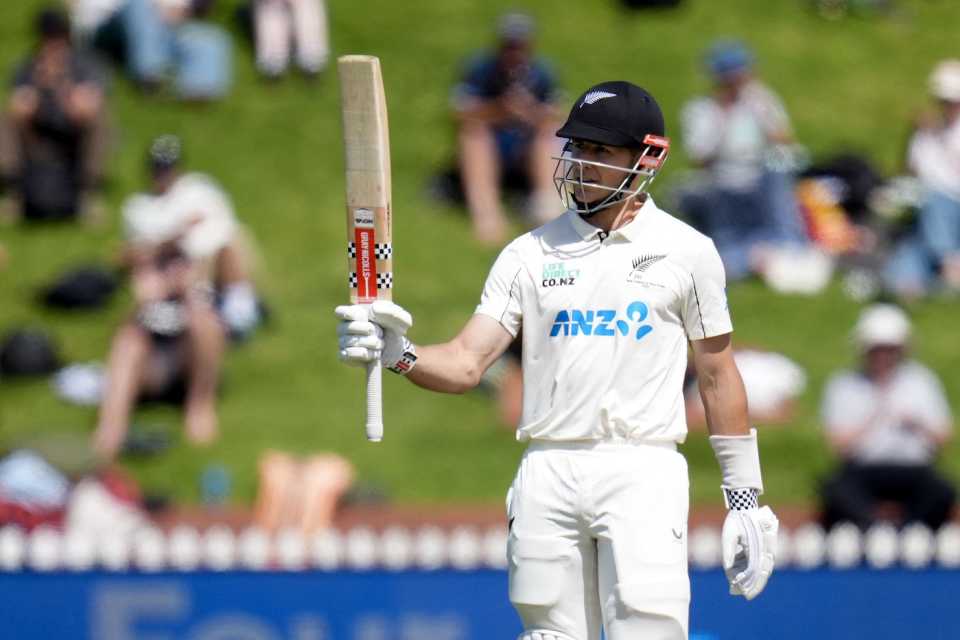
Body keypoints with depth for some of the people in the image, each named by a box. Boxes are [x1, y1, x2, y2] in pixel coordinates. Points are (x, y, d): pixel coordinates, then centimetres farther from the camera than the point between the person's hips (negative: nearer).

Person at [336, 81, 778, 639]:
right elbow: (466, 364, 2)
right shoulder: (531, 253, 9)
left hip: (643, 473, -3)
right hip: (548, 473, 3)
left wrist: (745, 497, 7)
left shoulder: (686, 252, 5)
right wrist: (399, 354, -19)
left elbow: (718, 375, 9)